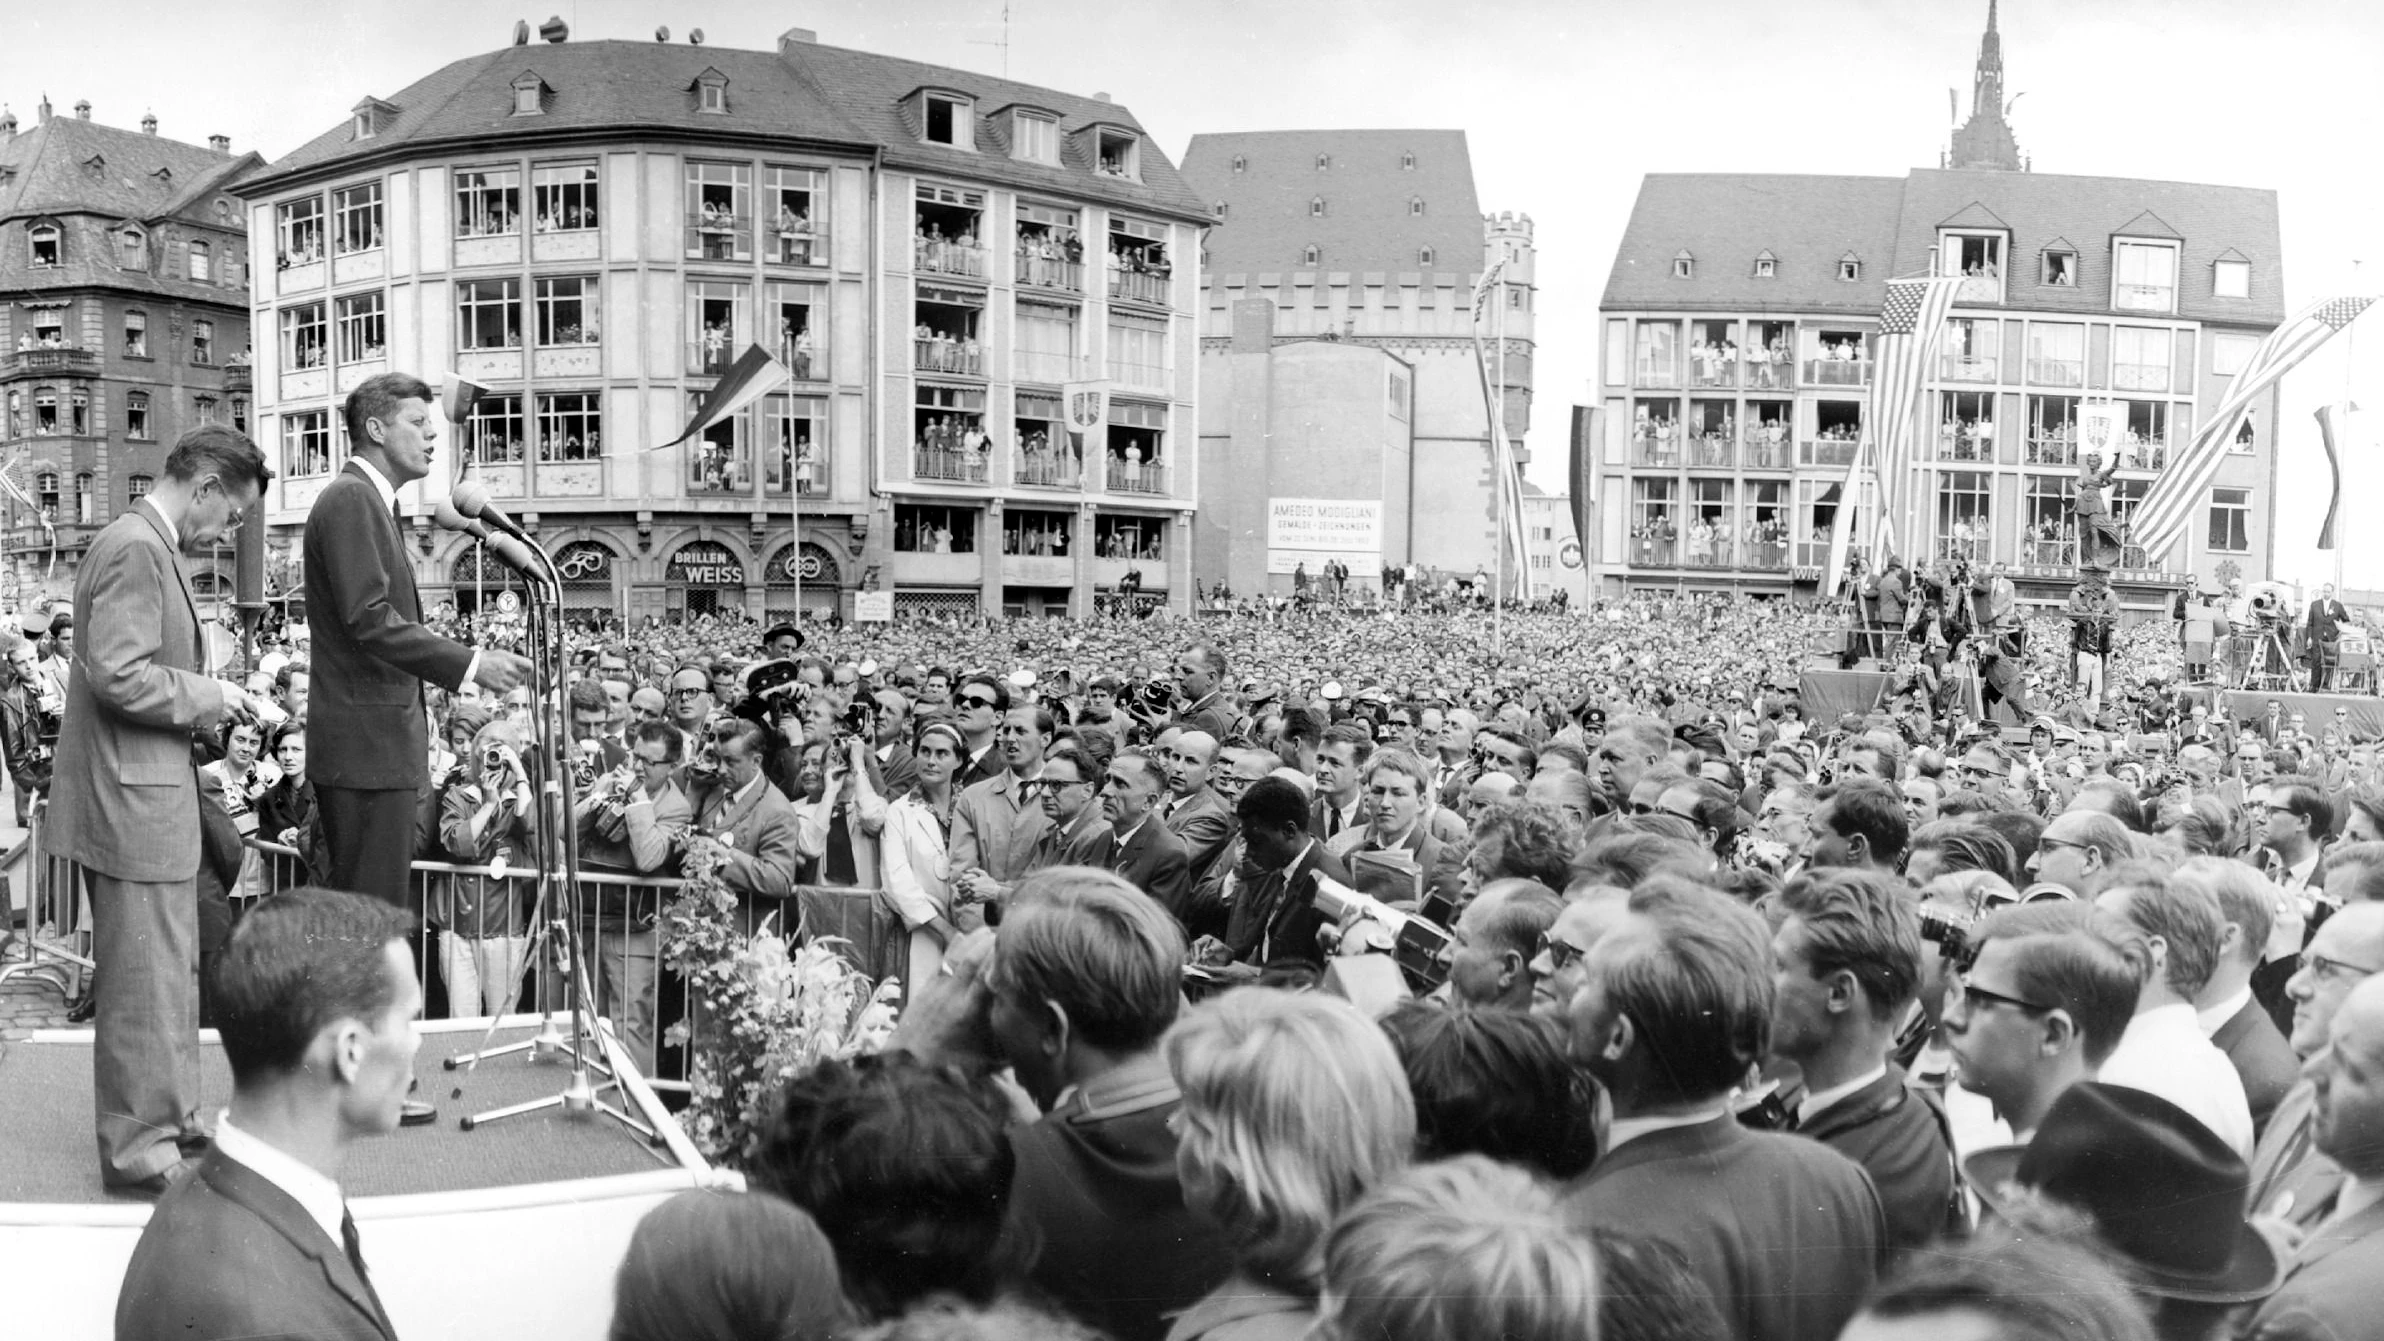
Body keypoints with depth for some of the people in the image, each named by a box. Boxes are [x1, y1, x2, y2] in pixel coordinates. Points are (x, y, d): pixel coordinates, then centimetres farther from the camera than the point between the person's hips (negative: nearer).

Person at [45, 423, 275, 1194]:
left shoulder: (149, 547, 15)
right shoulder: (136, 550, -17)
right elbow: (117, 675, -24)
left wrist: (207, 700, 10)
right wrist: (209, 698, -13)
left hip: (148, 797, 11)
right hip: (132, 804, -11)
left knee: (169, 973, 19)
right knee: (146, 982, -2)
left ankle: (169, 1118, 30)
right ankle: (136, 1151, 7)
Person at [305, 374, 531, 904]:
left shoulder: (371, 501, 20)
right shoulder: (350, 499, -11)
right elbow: (368, 620, -20)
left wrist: (466, 663, 16)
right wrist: (469, 664, -20)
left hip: (378, 743, 10)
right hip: (366, 744, -10)